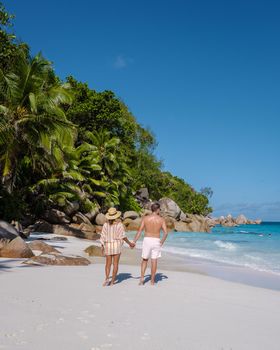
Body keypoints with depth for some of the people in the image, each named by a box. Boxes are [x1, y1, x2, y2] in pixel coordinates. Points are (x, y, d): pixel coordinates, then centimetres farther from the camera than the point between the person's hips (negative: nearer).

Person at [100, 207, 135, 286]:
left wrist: (102, 246, 10)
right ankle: (112, 281, 6)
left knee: (108, 263, 11)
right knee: (115, 263, 7)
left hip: (108, 245, 2)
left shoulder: (106, 225, -2)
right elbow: (123, 236, -12)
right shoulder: (119, 224, -9)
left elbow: (103, 236, -1)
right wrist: (129, 243, 0)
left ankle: (107, 278, -8)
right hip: (117, 245, -2)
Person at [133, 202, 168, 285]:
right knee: (154, 261, 7)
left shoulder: (145, 218, -1)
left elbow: (139, 231, -6)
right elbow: (166, 233, -6)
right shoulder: (161, 219, -1)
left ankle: (142, 278, 3)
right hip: (156, 241, 0)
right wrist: (162, 242, 9)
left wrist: (134, 242, -3)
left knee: (144, 260, 14)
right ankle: (152, 280, 12)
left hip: (147, 240, 0)